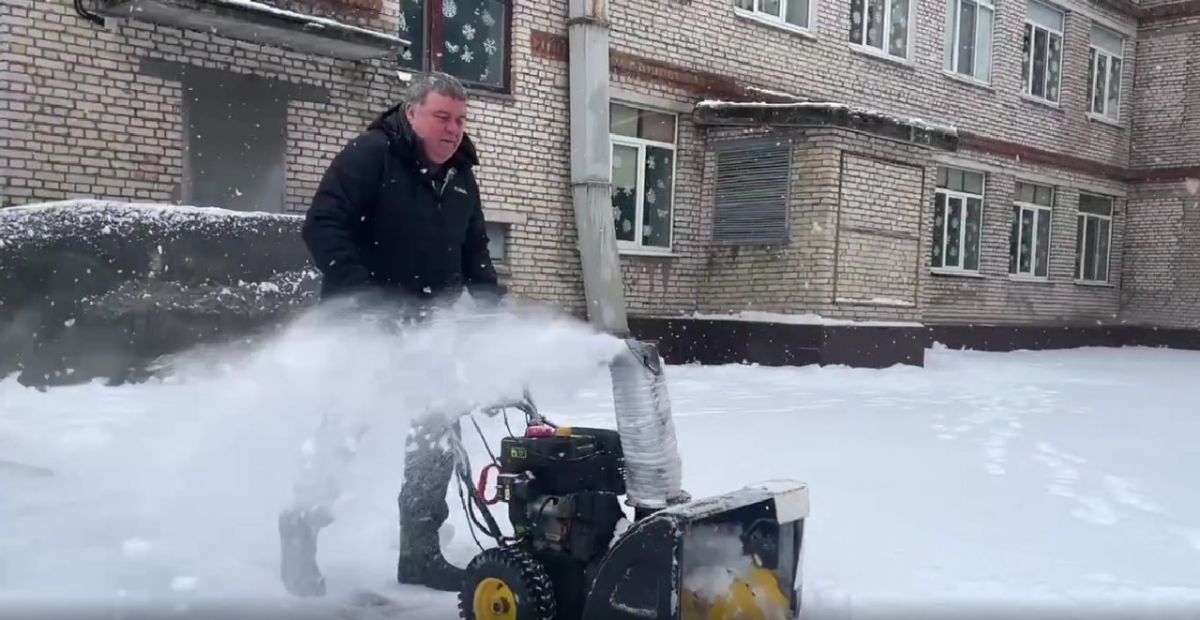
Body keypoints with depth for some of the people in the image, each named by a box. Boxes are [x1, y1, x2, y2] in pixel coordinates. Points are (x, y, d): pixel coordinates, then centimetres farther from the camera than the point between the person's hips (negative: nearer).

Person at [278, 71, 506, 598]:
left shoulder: (462, 180, 9)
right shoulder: (369, 155, -13)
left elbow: (473, 254, 17)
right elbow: (322, 226, -22)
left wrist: (496, 306, 3)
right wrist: (361, 296, -31)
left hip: (429, 329, 7)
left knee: (437, 436, 6)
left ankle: (420, 552, 18)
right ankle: (303, 527, 23)